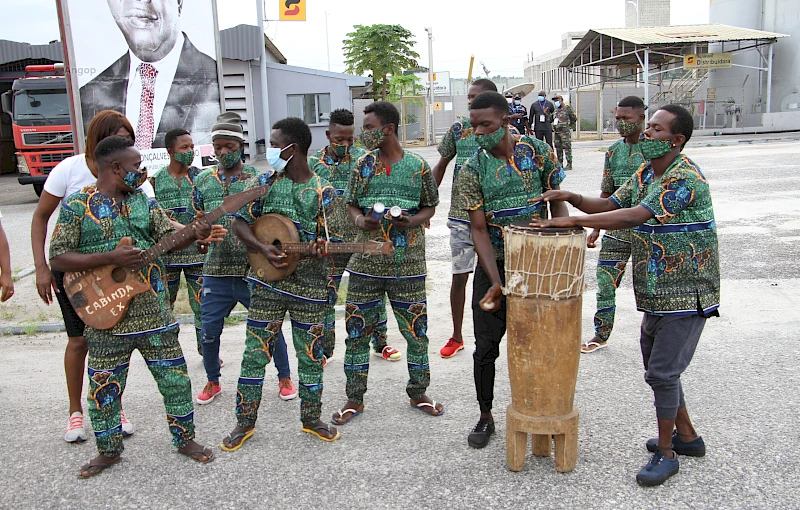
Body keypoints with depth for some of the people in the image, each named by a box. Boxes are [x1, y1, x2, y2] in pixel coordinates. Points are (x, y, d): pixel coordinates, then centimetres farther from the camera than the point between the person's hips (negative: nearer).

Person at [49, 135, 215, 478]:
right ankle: (109, 450, 31)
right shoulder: (77, 205, -6)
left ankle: (185, 438, 29)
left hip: (154, 314, 3)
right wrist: (112, 258, -20)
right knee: (104, 388, 10)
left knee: (175, 381, 10)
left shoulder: (144, 201, 8)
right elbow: (58, 258, -10)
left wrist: (193, 233, -19)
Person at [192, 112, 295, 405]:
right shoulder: (203, 180, 9)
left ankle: (284, 378, 26)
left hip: (254, 270, -2)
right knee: (209, 331, 7)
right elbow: (197, 222, 13)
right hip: (216, 271, 3)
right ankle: (212, 382, 31)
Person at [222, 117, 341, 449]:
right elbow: (239, 222, 2)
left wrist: (318, 248, -24)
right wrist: (263, 249, -15)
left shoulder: (322, 191, -1)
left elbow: (327, 236, 0)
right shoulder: (264, 183, 3)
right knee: (255, 352, 6)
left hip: (310, 285, -1)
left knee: (311, 354, 9)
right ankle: (245, 422, 21)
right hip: (267, 283, 1)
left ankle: (312, 419, 27)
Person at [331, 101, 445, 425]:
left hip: (407, 264, -1)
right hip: (366, 263, 2)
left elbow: (430, 206, 8)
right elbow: (352, 205, 11)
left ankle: (418, 394, 27)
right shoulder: (363, 164, 5)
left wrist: (412, 221, -12)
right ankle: (354, 399, 22)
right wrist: (359, 220, -11)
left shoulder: (418, 166, 0)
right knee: (357, 331, 6)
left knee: (417, 330, 6)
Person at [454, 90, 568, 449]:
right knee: (485, 346, 4)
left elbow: (558, 203, 1)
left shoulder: (538, 152, -5)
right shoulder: (472, 171, -9)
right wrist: (496, 282, -22)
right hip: (494, 266, -1)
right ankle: (485, 417, 23)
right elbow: (479, 230, -12)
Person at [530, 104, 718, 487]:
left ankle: (666, 453, 11)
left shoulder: (686, 177, -20)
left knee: (663, 371, -5)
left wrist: (572, 221, -29)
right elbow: (611, 205, 9)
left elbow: (634, 216, -29)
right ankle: (686, 435, 35)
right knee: (656, 365, 17)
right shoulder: (644, 174, 10)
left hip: (685, 294, -9)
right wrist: (571, 198, -9)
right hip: (657, 292, 9)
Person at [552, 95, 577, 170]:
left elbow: (574, 118, 1)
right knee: (558, 148, 8)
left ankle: (569, 164, -6)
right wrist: (554, 128, 15)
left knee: (567, 147, -8)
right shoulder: (556, 110, 15)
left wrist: (570, 127, 2)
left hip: (565, 132, -7)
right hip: (557, 132, 7)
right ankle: (560, 163, 16)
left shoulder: (567, 108, -4)